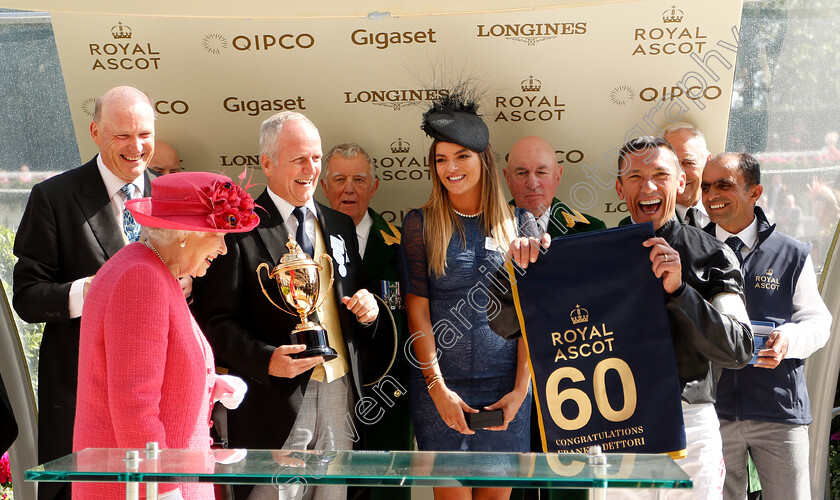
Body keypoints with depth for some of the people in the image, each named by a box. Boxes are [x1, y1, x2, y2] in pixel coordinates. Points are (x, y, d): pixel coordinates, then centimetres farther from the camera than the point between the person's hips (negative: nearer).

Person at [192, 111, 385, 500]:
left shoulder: (340, 225, 13)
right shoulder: (242, 230, -6)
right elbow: (216, 319, -9)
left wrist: (368, 309, -3)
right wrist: (266, 359, -23)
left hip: (340, 395, 6)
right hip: (274, 400, -5)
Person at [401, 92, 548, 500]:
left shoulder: (519, 223, 4)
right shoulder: (420, 223, 1)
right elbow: (417, 309, -3)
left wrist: (521, 388, -6)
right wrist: (438, 387, -10)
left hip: (505, 383, 1)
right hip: (440, 383, -1)